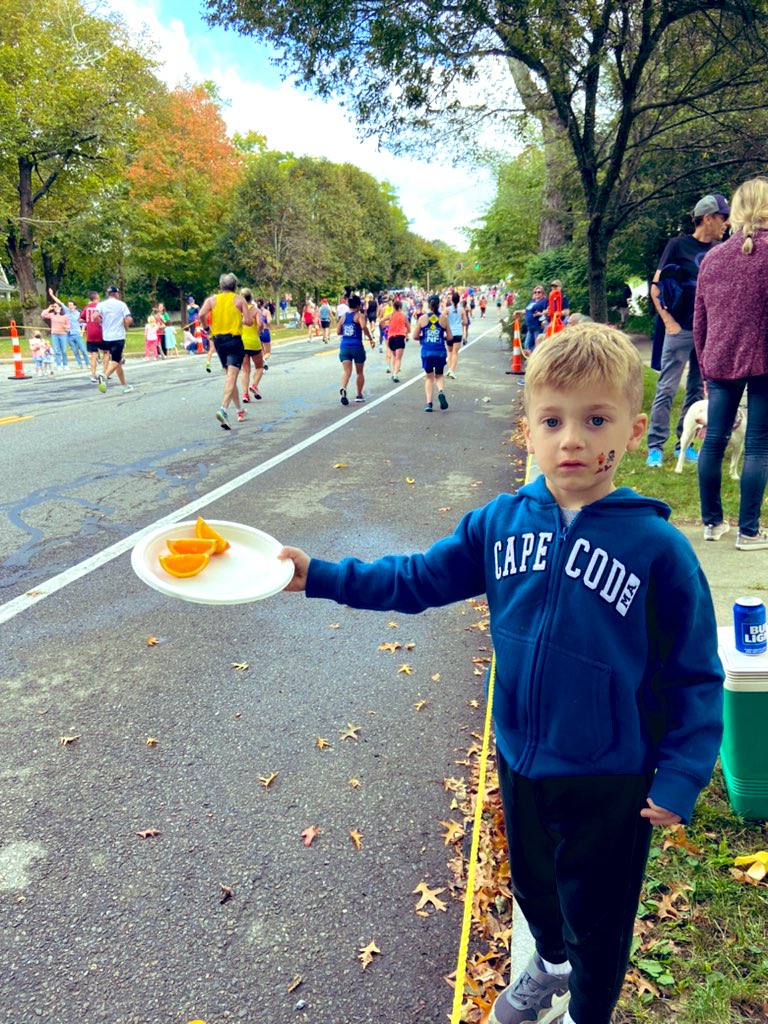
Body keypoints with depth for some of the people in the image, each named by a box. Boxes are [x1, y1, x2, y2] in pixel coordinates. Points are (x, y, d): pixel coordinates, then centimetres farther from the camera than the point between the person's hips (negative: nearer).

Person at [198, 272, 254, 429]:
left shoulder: (212, 299, 6)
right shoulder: (239, 299, 0)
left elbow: (201, 315, -10)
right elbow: (249, 321, -4)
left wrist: (207, 325, 8)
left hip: (218, 340, 4)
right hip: (234, 340, -4)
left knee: (230, 376, 18)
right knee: (232, 376, -12)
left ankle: (240, 410, 26)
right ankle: (223, 409, -32)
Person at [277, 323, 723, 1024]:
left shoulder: (659, 548, -21)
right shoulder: (501, 522, -10)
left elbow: (695, 677, -13)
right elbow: (419, 578, -2)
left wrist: (680, 779, -13)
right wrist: (318, 575, -7)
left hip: (610, 778, -4)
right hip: (519, 757, 4)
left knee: (596, 911, 20)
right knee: (531, 880, 29)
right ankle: (550, 963, 62)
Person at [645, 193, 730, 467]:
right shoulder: (678, 245, -3)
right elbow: (655, 287, -5)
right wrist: (668, 321, -11)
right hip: (681, 330, -5)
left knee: (697, 390, 9)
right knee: (667, 389, -5)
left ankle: (684, 444, 17)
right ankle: (655, 446, -1)